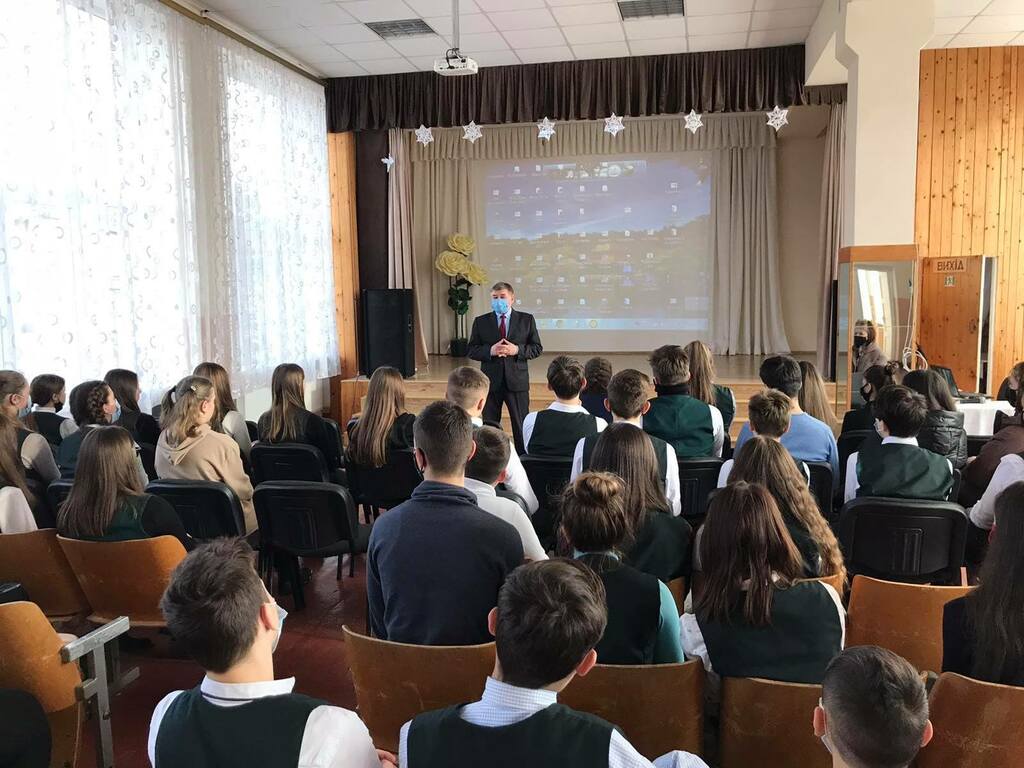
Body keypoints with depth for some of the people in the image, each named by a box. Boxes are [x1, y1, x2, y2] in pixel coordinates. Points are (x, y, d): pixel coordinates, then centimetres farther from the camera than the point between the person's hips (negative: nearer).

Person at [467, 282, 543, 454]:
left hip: (517, 381, -1)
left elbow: (537, 348, 3)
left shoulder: (526, 319, 5)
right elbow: (471, 351, 3)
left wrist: (517, 350, -14)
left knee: (522, 426, 5)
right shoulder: (480, 322, 6)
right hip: (490, 382, 1)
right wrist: (490, 351, -16)